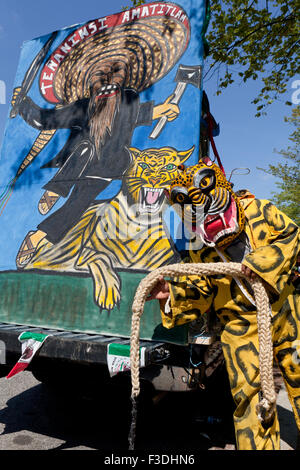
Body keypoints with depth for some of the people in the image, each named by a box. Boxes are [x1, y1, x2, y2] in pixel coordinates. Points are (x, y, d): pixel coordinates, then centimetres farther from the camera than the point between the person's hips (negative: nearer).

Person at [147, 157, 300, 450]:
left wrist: (260, 262, -21)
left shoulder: (258, 211, -9)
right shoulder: (200, 253, -8)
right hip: (241, 328, -1)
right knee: (249, 393, -1)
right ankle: (257, 447, 20)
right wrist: (171, 295, -25)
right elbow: (197, 295, -5)